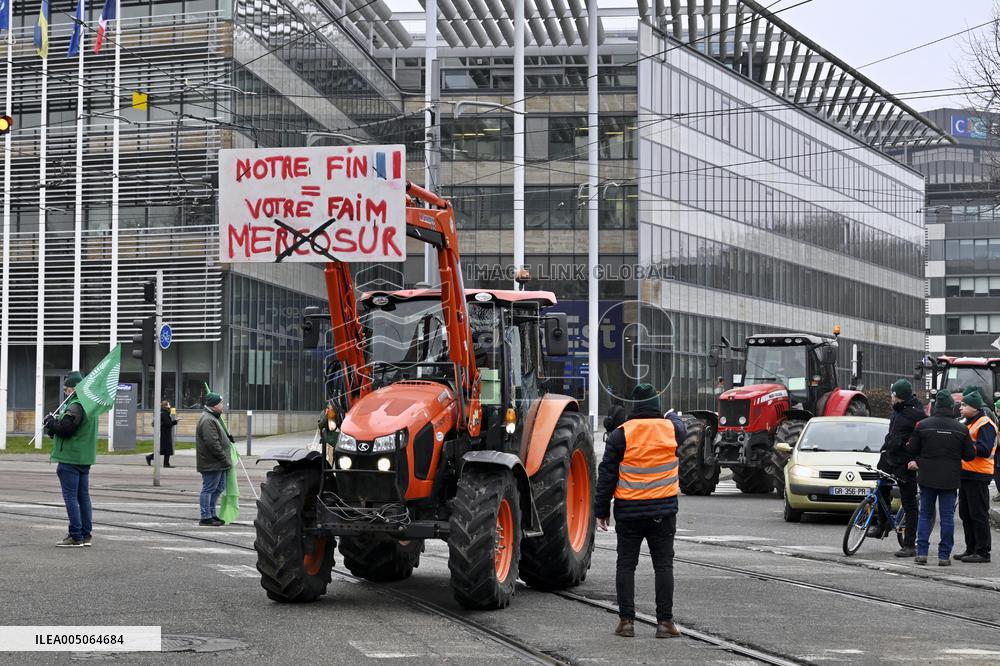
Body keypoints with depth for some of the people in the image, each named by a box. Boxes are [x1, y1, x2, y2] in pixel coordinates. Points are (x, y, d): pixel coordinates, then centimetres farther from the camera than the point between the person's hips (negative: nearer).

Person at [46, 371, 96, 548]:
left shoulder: (75, 406, -16)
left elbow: (65, 428, -23)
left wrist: (50, 423, -6)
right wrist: (54, 424, 12)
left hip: (70, 458, -10)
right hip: (85, 458, 10)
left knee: (70, 497, -5)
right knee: (83, 496, 12)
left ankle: (76, 537, -5)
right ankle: (86, 535, 16)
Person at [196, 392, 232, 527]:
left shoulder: (213, 418, 18)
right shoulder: (207, 420, -19)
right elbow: (212, 443, -24)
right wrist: (224, 458, -21)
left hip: (218, 464, 11)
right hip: (211, 464, -11)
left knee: (219, 488, 16)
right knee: (209, 489, -5)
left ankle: (211, 514, 24)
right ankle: (206, 517, 0)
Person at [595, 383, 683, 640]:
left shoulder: (621, 434, -7)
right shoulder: (670, 429, -2)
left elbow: (607, 475, -4)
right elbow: (680, 430, 25)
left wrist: (601, 510, 3)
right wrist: (673, 416, 48)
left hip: (628, 511, -1)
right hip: (663, 510, 1)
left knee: (626, 565, 7)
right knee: (663, 565, 5)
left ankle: (626, 621, 6)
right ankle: (665, 622, 3)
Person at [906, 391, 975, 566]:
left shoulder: (922, 425, -4)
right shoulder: (961, 429, -4)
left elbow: (912, 449, 1)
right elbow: (970, 455, 1)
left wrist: (918, 460, 21)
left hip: (927, 478, 1)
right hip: (950, 479, -1)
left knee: (925, 514, 11)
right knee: (947, 516, 5)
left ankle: (921, 553, 5)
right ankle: (944, 556, 4)